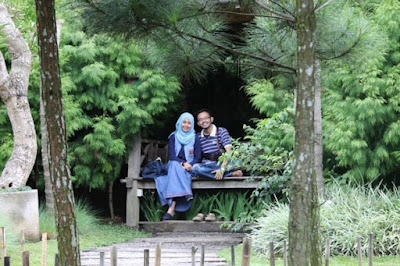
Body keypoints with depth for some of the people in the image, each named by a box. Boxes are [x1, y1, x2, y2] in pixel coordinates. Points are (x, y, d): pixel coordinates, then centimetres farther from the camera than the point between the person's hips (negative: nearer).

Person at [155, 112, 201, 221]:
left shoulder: (195, 138, 9)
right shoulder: (173, 137, 10)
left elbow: (198, 157, 2)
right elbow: (171, 155, -2)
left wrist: (190, 165, -19)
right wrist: (182, 163, -21)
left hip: (189, 168, -1)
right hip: (174, 165, 1)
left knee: (176, 170, -35)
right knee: (175, 166, -37)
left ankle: (172, 208, -49)